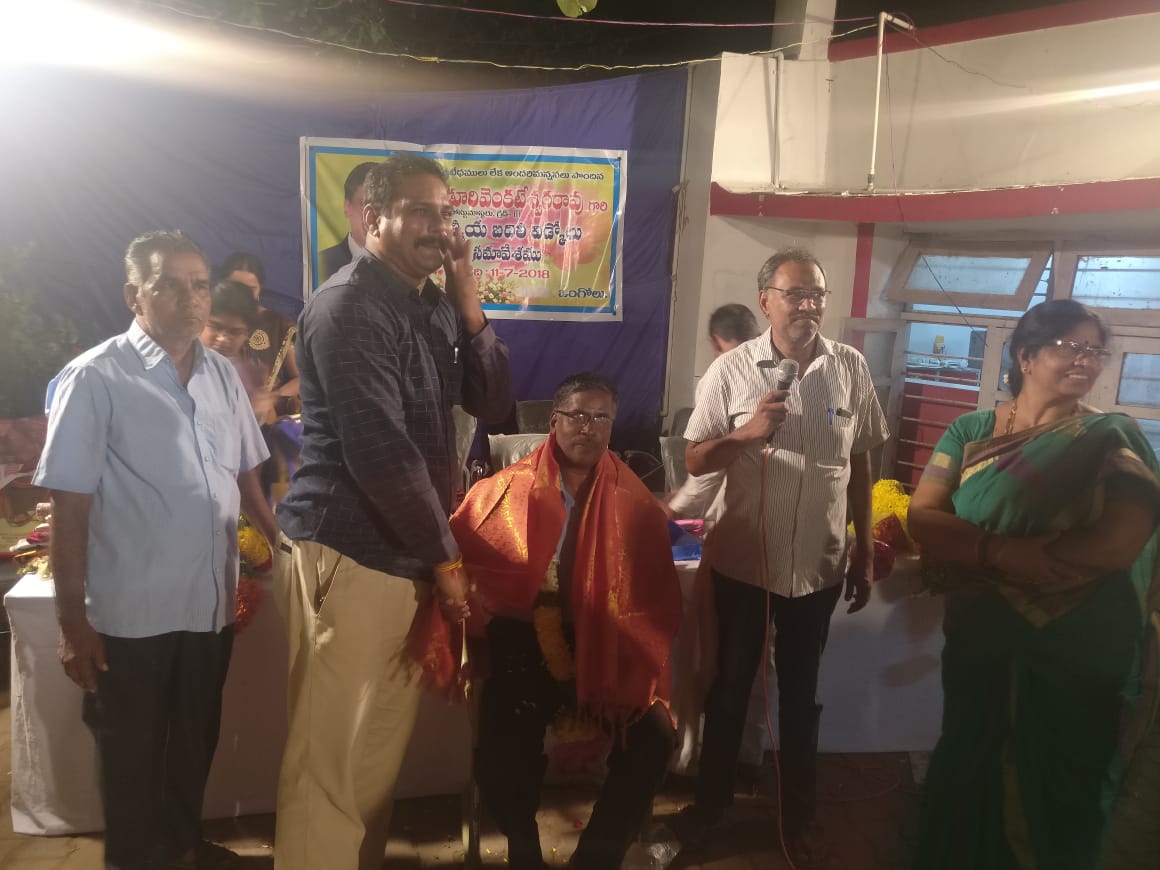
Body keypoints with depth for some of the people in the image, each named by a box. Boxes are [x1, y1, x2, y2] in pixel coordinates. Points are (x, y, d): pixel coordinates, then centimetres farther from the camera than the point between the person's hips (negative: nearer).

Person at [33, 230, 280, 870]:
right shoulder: (94, 378, -10)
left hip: (210, 603, 5)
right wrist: (72, 620, -10)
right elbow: (69, 507, -10)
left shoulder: (222, 375, 5)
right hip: (131, 614, -4)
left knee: (195, 744, 21)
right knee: (131, 756, 15)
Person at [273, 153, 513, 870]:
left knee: (384, 741, 18)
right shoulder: (350, 307, -13)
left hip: (408, 550, 8)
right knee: (329, 752, 3)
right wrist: (445, 557, -13)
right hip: (352, 551, -8)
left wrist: (469, 304, -3)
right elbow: (380, 452, -20)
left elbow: (494, 402, 8)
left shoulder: (435, 304, 12)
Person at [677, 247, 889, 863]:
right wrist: (749, 431, -21)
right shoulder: (730, 370, -9)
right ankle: (712, 796, 38)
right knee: (730, 684, 16)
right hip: (742, 562, -1)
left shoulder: (850, 367, -2)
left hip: (819, 566, 2)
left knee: (801, 690, 18)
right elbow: (695, 461, -4)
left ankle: (798, 810, 38)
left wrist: (865, 554, 7)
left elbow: (860, 466, 5)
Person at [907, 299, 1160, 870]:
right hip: (981, 645, 1)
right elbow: (922, 517, -10)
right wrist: (1012, 550, -25)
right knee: (968, 778, 19)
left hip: (1081, 659, -1)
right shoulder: (971, 430, -2)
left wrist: (985, 553, -22)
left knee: (1060, 801, 17)